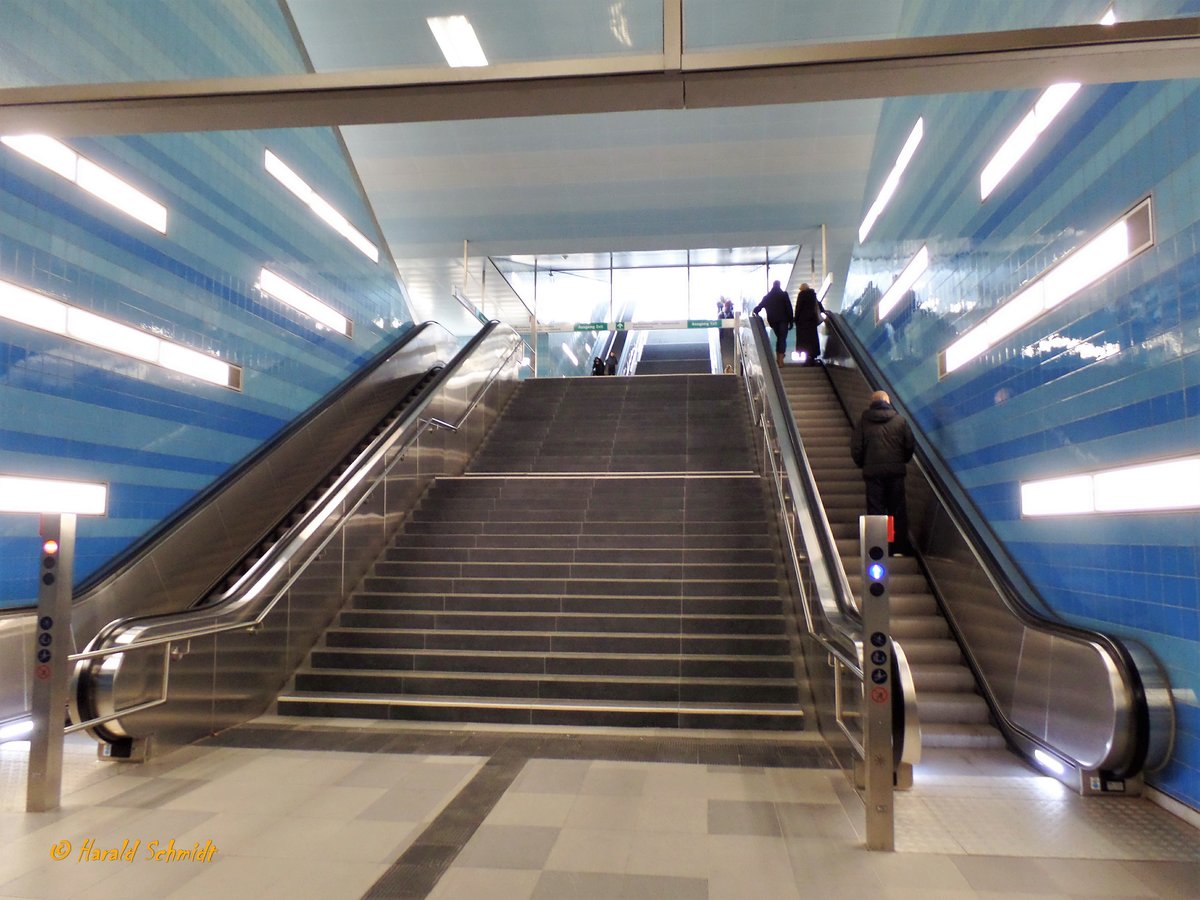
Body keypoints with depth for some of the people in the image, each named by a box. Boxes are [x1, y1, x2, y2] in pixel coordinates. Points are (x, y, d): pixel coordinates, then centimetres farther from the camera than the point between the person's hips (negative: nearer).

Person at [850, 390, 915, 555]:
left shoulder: (863, 421, 1)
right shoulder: (900, 420, 3)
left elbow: (855, 448, -2)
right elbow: (910, 445, 4)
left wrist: (862, 465, 14)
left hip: (872, 472, -1)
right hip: (896, 471, 1)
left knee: (875, 510, 3)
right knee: (897, 510, 8)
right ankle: (899, 548, 9)